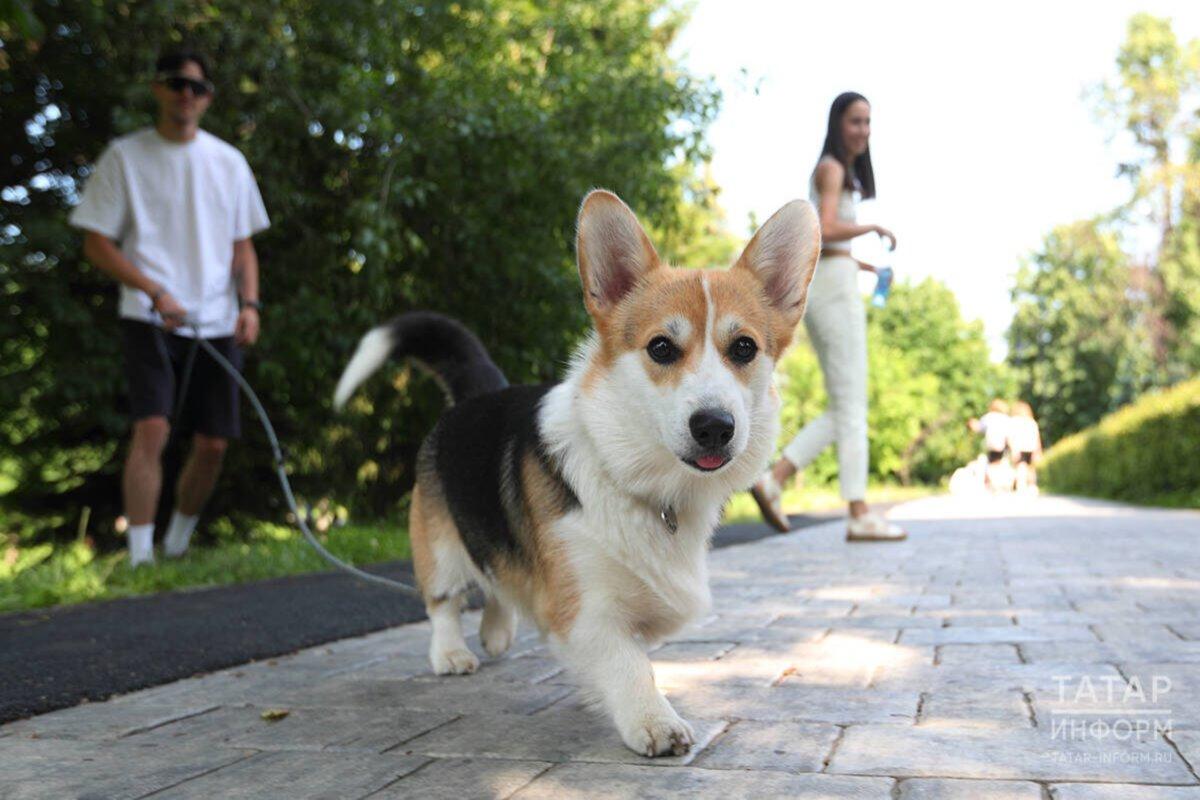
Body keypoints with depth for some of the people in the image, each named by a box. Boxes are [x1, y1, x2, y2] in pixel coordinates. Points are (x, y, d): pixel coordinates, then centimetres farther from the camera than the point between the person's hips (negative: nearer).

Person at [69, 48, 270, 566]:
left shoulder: (229, 163, 12)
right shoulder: (125, 157, 2)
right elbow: (96, 245, -1)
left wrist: (249, 303, 0)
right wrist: (156, 292, -14)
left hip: (217, 324, 4)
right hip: (150, 318, -3)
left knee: (212, 444, 3)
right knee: (152, 428, -18)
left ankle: (177, 546, 24)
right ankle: (140, 557, -12)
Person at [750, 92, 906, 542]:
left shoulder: (842, 172, 26)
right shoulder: (832, 168, -3)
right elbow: (827, 230, -19)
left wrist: (862, 265, 19)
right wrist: (876, 227, -7)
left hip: (820, 287, 9)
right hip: (834, 285, -9)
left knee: (843, 409, 7)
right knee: (852, 405, -9)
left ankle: (775, 478, -2)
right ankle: (859, 514, -8)